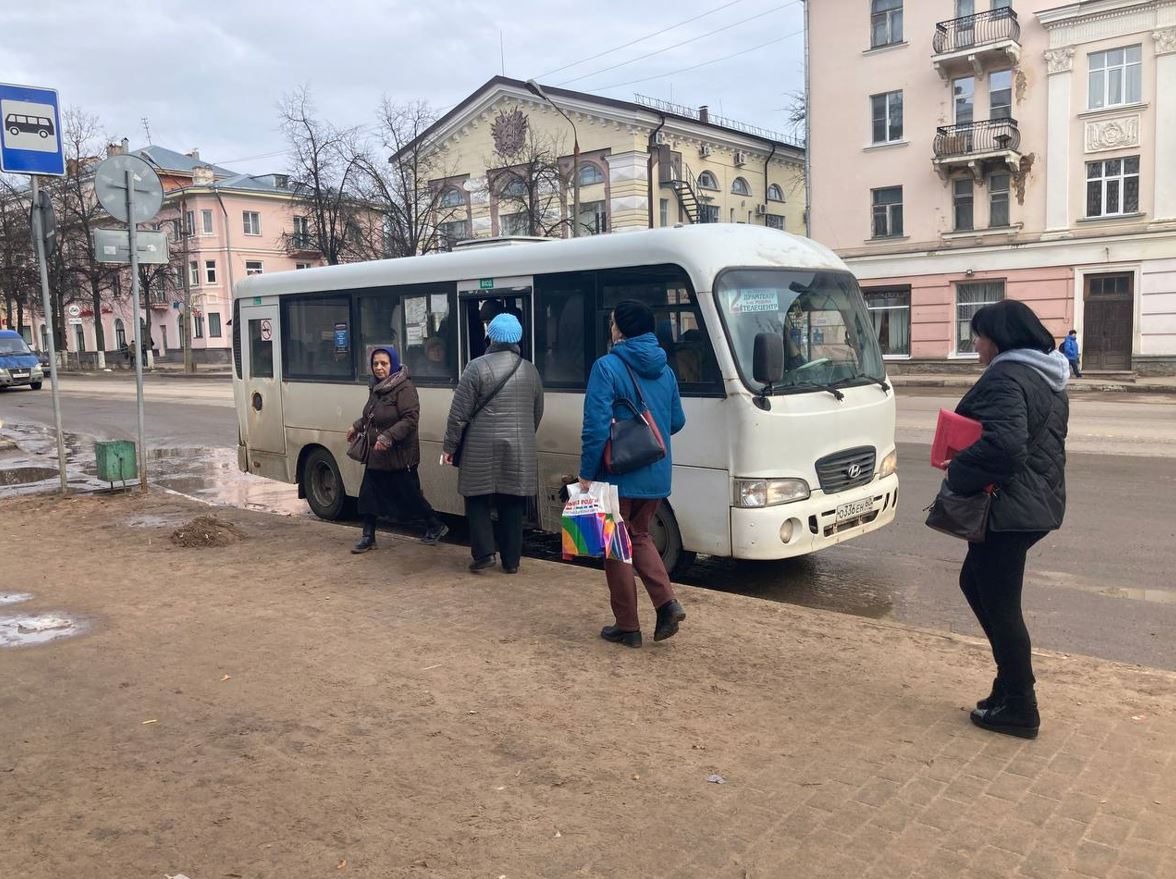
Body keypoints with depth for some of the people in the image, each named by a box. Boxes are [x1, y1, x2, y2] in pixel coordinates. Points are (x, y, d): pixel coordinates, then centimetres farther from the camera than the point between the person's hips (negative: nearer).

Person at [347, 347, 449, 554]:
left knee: (409, 494, 2)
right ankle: (368, 537, 17)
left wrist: (388, 436, -31)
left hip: (399, 455, -8)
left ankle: (436, 526, 21)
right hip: (376, 454, 8)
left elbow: (411, 419, -25)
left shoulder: (404, 388, -17)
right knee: (369, 494, 7)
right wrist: (357, 426, 18)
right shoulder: (376, 387, 10)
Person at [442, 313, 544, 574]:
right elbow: (537, 414, 16)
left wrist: (450, 447, 1)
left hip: (482, 449, -4)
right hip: (519, 451, 4)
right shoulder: (530, 370, 7)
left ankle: (484, 553, 3)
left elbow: (459, 413, -8)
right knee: (512, 505, 10)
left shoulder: (477, 367, -7)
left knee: (478, 500, 10)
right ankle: (511, 560, 14)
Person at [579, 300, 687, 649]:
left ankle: (627, 627, 15)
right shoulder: (665, 370, 7)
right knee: (638, 535, 23)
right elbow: (677, 422, 14)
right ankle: (667, 602, 5)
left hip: (618, 476, -6)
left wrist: (586, 475, -11)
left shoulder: (607, 367, -14)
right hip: (656, 477, 6)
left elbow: (596, 426, -19)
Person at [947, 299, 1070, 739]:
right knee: (974, 581, 21)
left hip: (1007, 509, -10)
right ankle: (1011, 680, 27)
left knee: (999, 604, 2)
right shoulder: (1048, 378, 14)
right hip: (1039, 502, 10)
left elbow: (1004, 444, -32)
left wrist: (958, 472, -18)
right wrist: (966, 466, 12)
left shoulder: (1006, 377, -18)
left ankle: (1018, 708, 14)